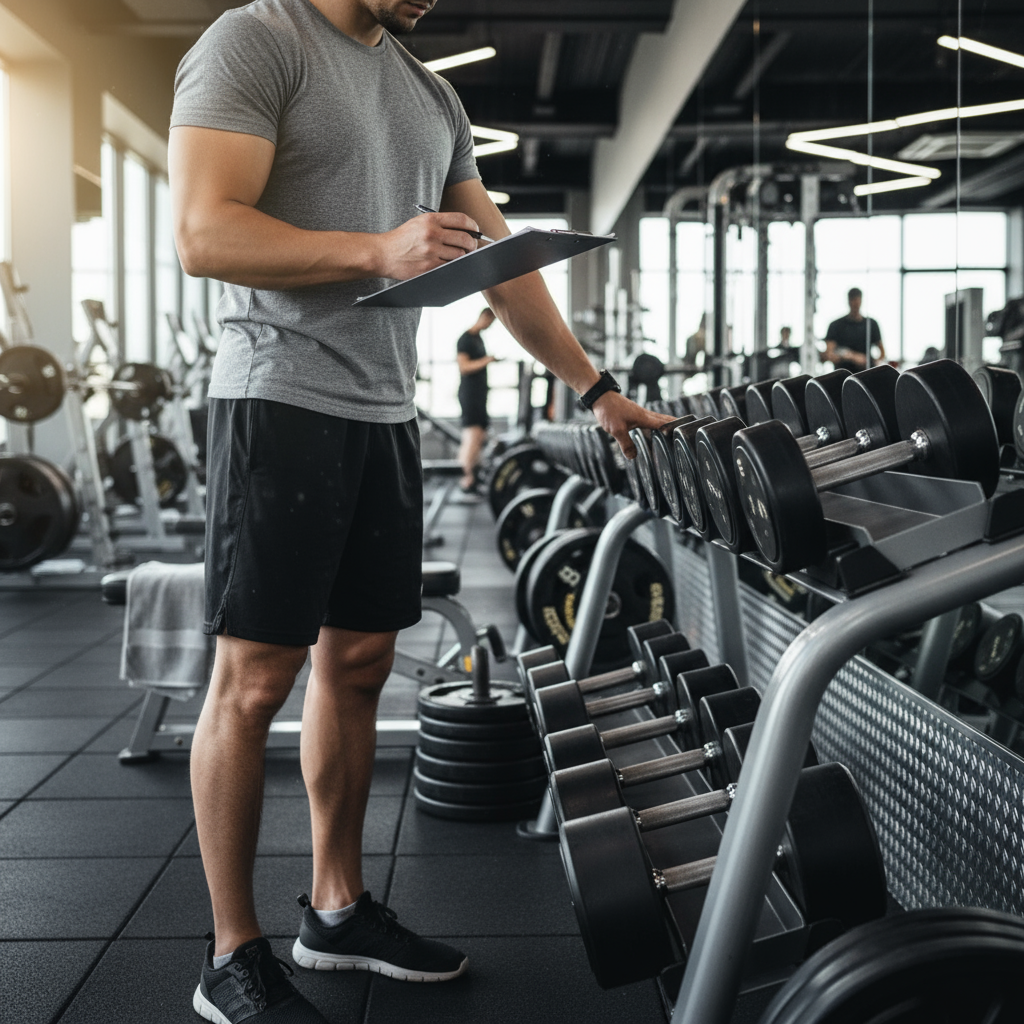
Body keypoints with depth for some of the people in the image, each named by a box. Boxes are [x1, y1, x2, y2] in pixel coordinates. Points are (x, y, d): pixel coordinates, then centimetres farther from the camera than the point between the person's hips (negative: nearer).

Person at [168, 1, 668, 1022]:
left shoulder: (432, 96, 18)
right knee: (255, 676, -3)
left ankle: (337, 909, 25)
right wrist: (376, 251, -25)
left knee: (357, 660, 11)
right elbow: (203, 233, -16)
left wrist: (597, 389, 18)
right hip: (282, 398, -7)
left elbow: (502, 262, 19)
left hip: (385, 412, 8)